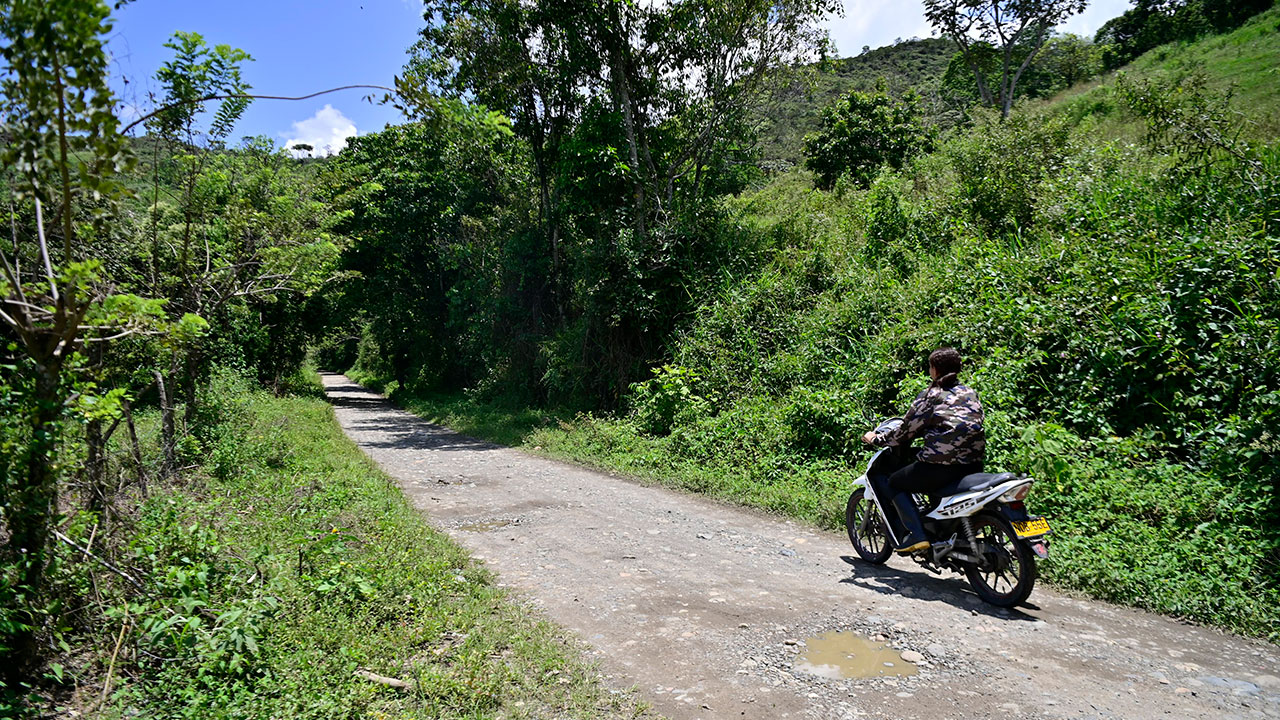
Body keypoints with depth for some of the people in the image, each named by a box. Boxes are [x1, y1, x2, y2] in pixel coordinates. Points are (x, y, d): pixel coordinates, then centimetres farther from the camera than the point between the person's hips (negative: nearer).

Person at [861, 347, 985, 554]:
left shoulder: (931, 395, -3)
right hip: (974, 465, 7)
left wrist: (876, 439, 15)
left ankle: (916, 533, -3)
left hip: (941, 465, -7)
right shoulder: (970, 393, 14)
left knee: (895, 483, 12)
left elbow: (906, 430, 0)